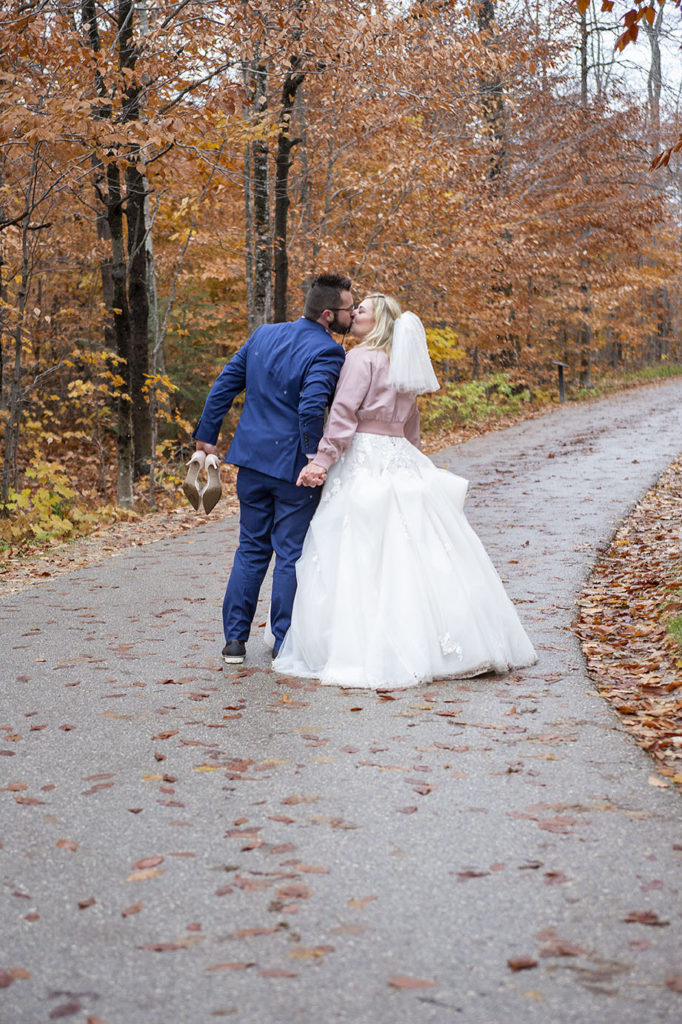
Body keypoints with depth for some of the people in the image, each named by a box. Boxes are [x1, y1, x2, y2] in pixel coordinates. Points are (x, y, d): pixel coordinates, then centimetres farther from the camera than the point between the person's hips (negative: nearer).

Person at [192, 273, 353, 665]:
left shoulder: (263, 335, 7)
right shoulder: (327, 352, -16)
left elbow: (225, 385, 9)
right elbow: (311, 408, -30)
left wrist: (207, 435, 15)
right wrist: (316, 456, -17)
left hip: (253, 459, 6)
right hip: (293, 465, -6)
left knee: (252, 549, 16)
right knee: (291, 555, 6)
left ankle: (235, 638, 16)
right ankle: (285, 643, 14)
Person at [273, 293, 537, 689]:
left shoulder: (362, 358, -6)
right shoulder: (403, 365, 17)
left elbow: (343, 415, -15)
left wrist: (322, 460, -17)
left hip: (364, 460, -8)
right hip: (401, 459, 8)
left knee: (362, 559, -7)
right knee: (412, 555, 7)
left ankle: (364, 652, -8)